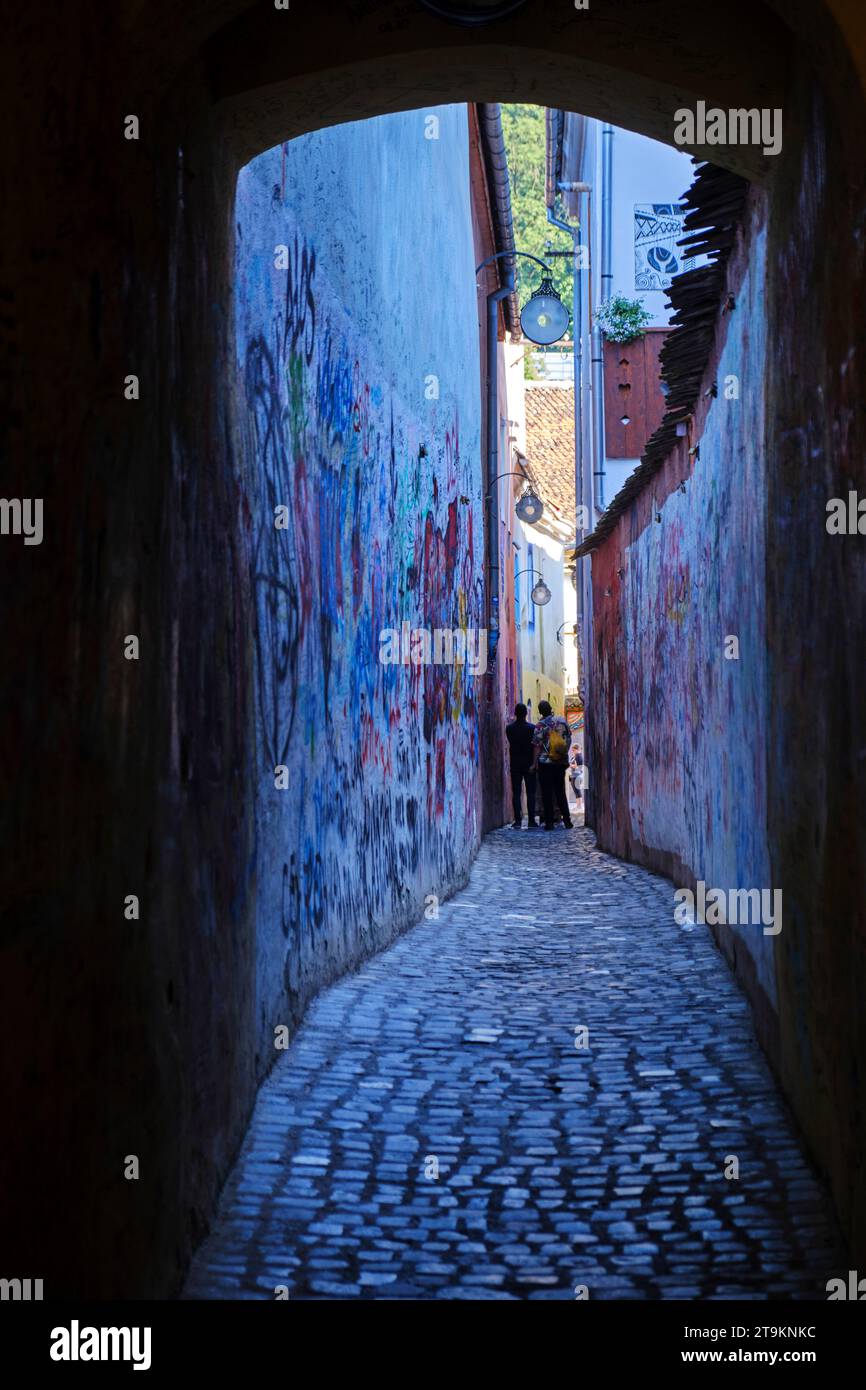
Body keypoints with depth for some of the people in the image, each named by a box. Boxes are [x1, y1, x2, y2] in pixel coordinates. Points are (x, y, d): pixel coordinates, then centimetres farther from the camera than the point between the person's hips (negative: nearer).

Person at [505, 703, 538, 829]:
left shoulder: (509, 728, -3)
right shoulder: (532, 728, -8)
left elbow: (510, 744, 7)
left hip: (515, 763, 1)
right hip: (529, 763, -1)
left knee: (516, 793, 4)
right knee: (530, 793, 2)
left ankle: (517, 820, -1)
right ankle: (531, 821, -3)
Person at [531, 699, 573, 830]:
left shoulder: (541, 725, -10)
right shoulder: (563, 721, 3)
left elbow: (537, 746, -12)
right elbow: (569, 740, 10)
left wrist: (534, 764, -9)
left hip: (546, 762, -4)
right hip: (562, 762, 4)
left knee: (547, 793, 1)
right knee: (560, 792, 14)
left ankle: (549, 822, -1)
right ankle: (567, 820, 10)